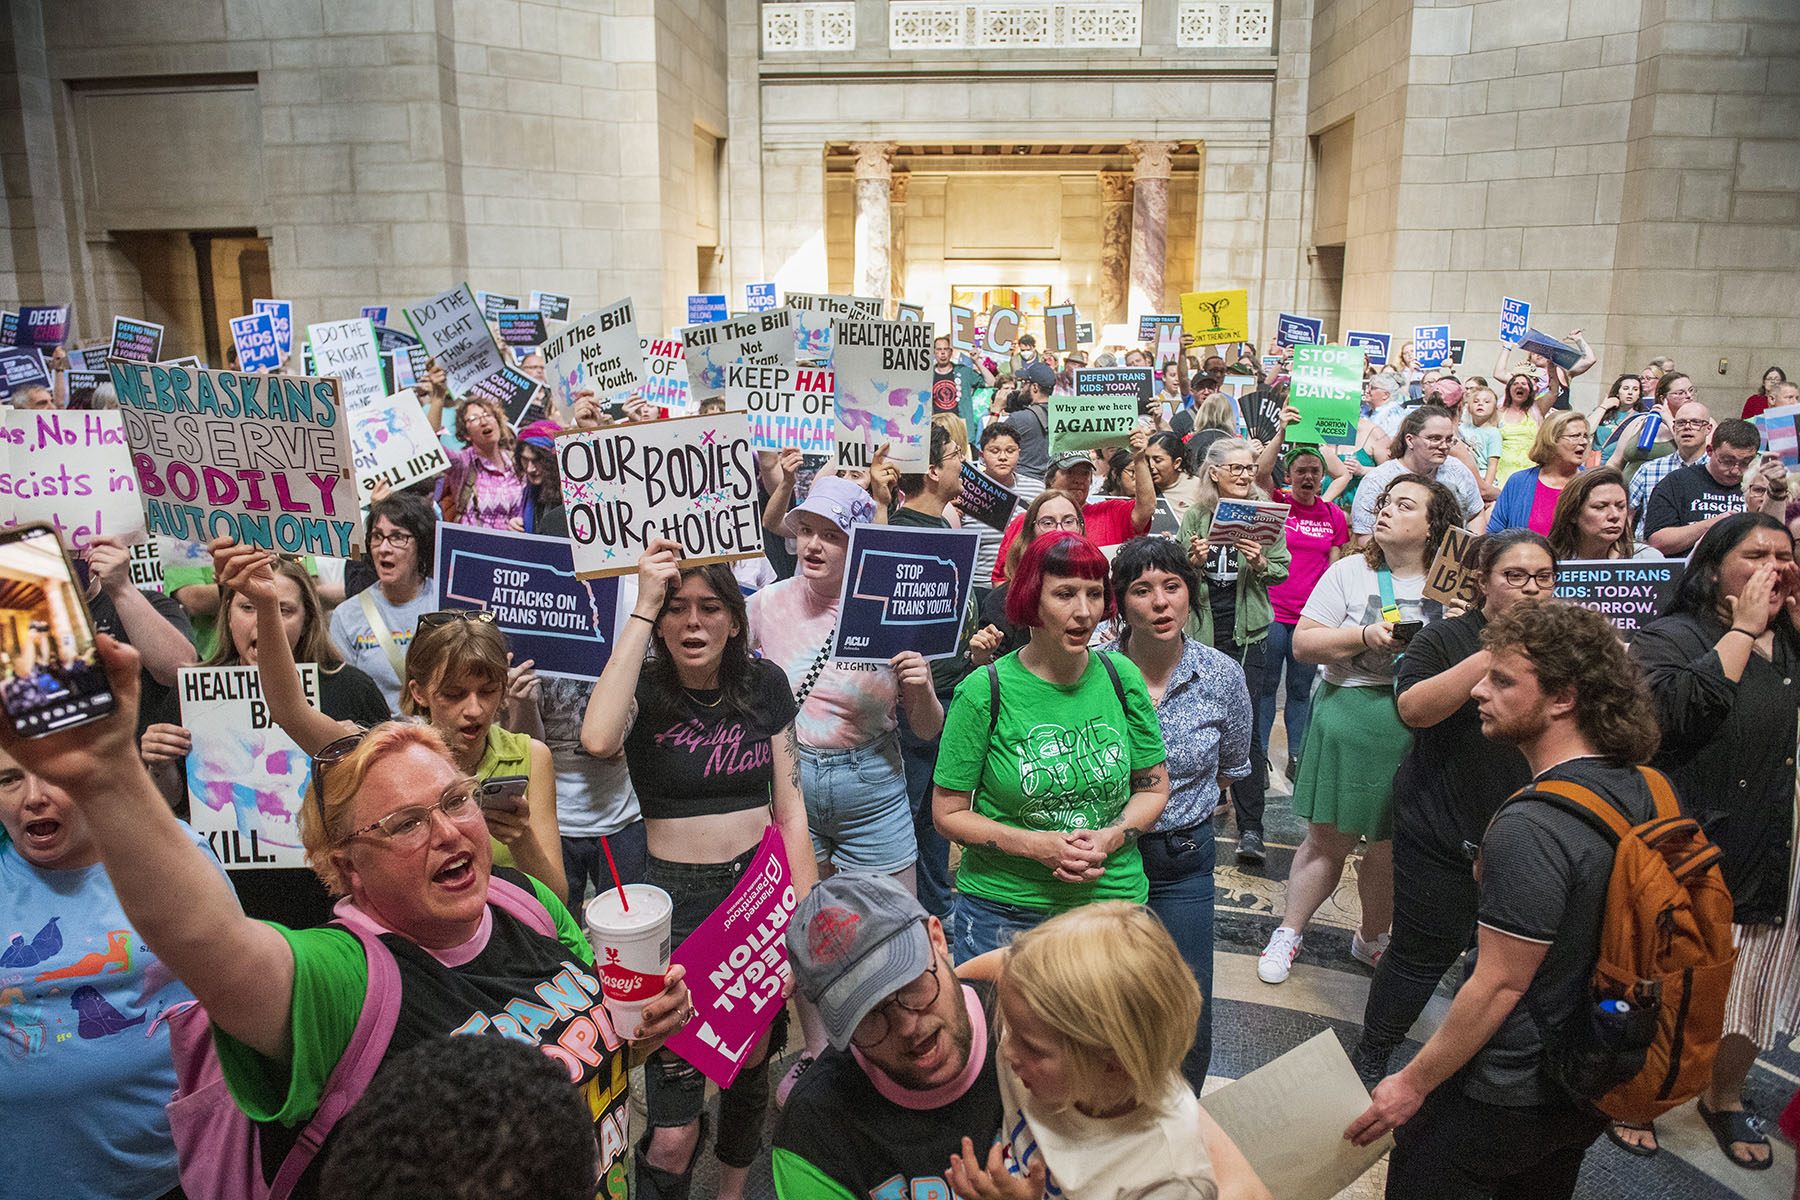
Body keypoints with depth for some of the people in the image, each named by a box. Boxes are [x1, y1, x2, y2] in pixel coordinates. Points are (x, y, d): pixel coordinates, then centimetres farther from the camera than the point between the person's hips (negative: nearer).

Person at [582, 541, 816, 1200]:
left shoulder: (765, 683, 0)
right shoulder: (643, 687, -8)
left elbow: (790, 807, 5)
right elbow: (598, 740, -33)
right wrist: (644, 605, -28)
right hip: (678, 898, -3)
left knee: (752, 1060, 20)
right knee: (671, 1139, -6)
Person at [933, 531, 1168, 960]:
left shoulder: (1121, 677, -2)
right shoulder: (983, 692, -12)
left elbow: (1154, 787, 8)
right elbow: (948, 813, -6)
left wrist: (1107, 839, -11)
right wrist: (1037, 846, -18)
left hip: (1113, 897, 3)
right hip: (1002, 907, -2)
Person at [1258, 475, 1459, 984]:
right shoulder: (1349, 572, 2)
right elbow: (1303, 643, -3)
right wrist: (1367, 637, -16)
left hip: (1422, 727, 1)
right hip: (1350, 716, -1)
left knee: (1395, 845, 10)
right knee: (1329, 838, 6)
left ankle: (1371, 936, 33)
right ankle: (1289, 932, 23)